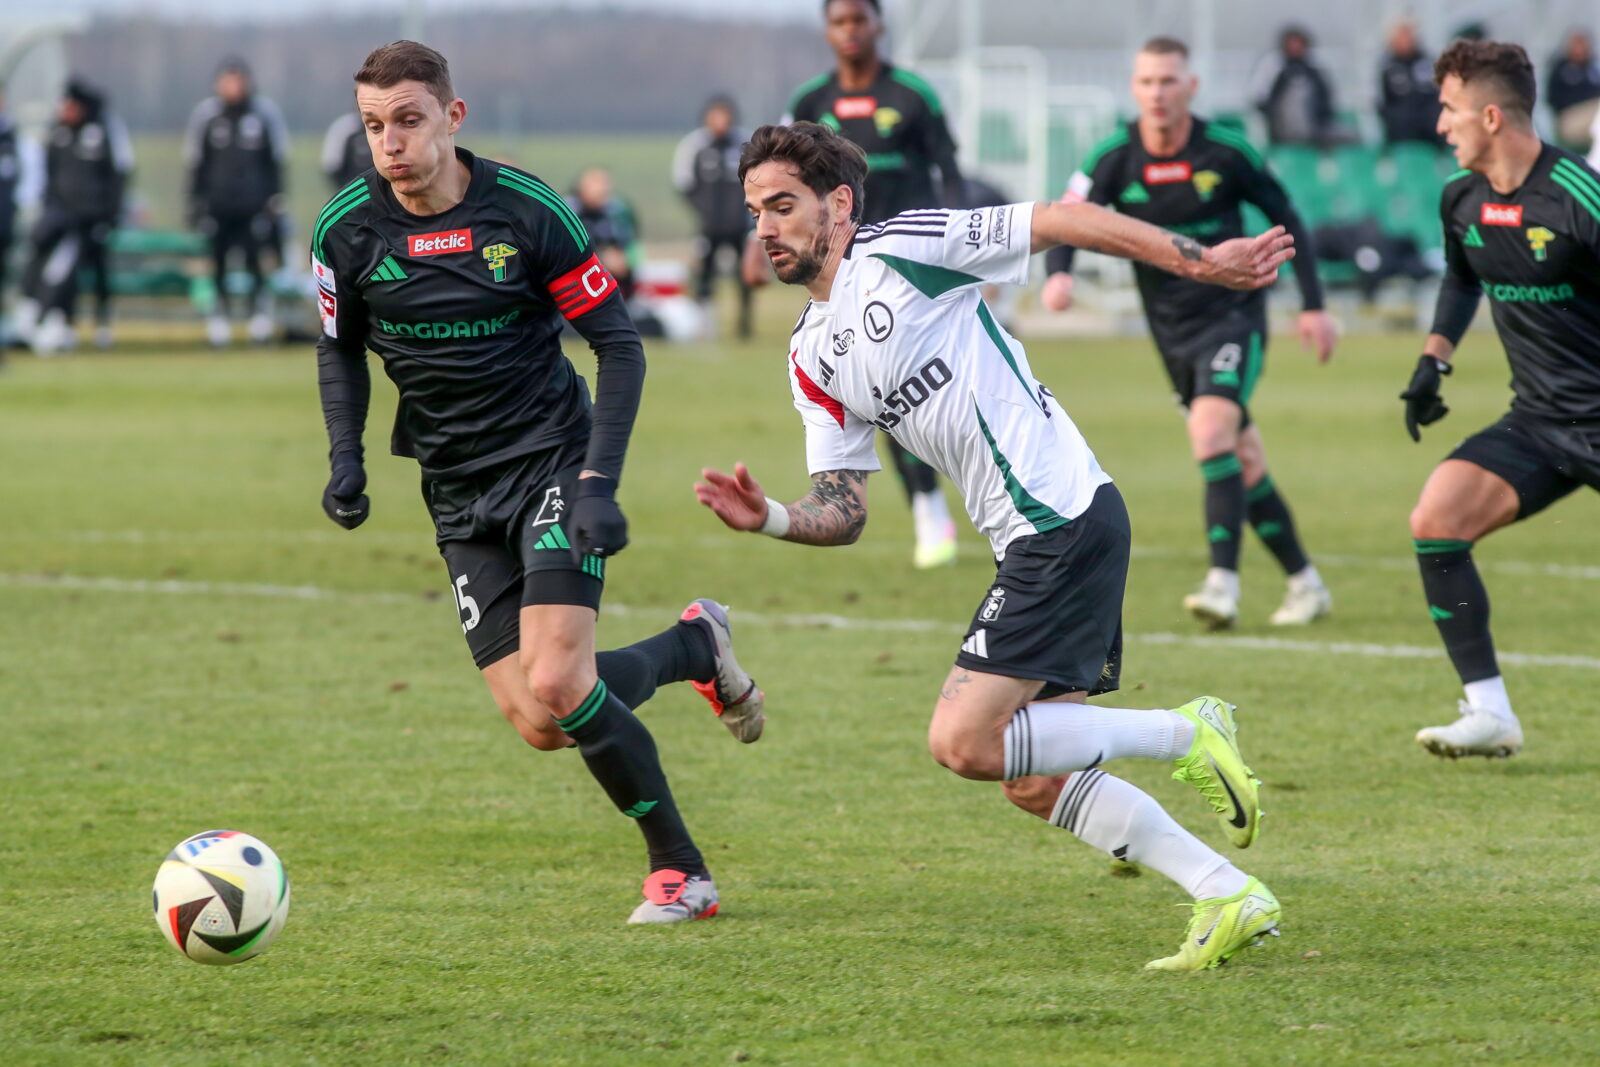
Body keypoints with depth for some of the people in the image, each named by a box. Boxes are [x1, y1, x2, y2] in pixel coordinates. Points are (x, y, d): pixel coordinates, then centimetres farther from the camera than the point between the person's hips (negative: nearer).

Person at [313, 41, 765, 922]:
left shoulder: (526, 210, -13)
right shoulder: (347, 232, -5)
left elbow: (618, 344, -7)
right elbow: (340, 349, 15)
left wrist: (599, 481, -18)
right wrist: (345, 461, -1)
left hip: (552, 456, -4)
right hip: (459, 490, 4)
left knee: (557, 686, -23)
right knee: (536, 723, -6)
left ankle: (678, 870, 2)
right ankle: (695, 646, 24)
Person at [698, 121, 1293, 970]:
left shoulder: (902, 249, -7)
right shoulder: (812, 361, 15)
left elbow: (1065, 222, -7)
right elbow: (842, 509, 13)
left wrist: (1201, 261, -10)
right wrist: (770, 519, -8)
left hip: (1064, 520, -9)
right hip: (1030, 544, 9)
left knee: (963, 743, -13)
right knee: (1033, 780, 8)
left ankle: (1184, 734, -4)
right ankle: (1230, 900, 12)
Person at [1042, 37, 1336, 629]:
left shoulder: (1226, 151, -11)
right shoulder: (1116, 158, -6)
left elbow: (1285, 218, 1)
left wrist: (1313, 305, -1)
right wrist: (1058, 274, -39)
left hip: (1233, 311, -4)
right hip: (1171, 329, 4)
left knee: (1211, 431, -25)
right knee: (1243, 463, 10)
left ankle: (1223, 582, -29)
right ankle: (1304, 584, 23)